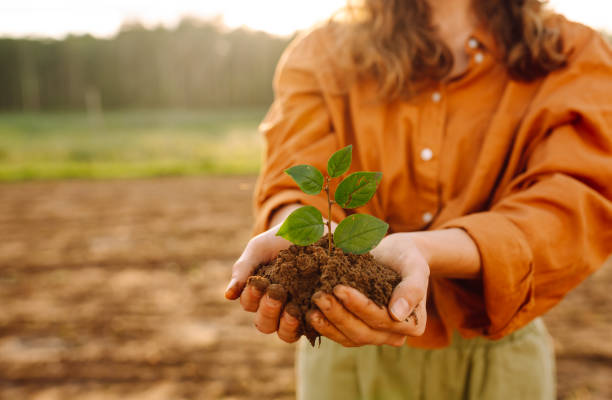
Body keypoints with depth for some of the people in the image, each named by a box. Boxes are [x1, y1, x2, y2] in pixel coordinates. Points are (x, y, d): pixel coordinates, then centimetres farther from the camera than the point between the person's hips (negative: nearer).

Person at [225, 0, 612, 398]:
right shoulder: (318, 54, 0)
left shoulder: (576, 56, -4)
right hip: (345, 353, 1)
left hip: (497, 357, 0)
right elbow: (300, 177, -18)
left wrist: (421, 248, -39)